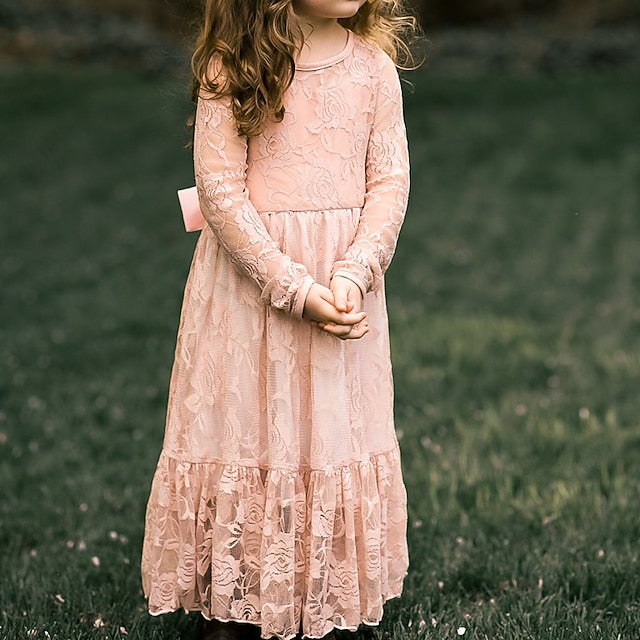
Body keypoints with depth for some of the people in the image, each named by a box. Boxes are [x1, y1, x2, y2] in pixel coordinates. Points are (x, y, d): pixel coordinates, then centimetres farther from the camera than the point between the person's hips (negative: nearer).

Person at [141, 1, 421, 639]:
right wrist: (295, 289, -18)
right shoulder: (234, 65, -9)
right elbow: (220, 189, -13)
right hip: (249, 273, -3)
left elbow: (390, 181, 0)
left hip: (345, 280, 3)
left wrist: (352, 275, -14)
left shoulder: (373, 64, 0)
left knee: (333, 431, 9)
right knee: (243, 423, 5)